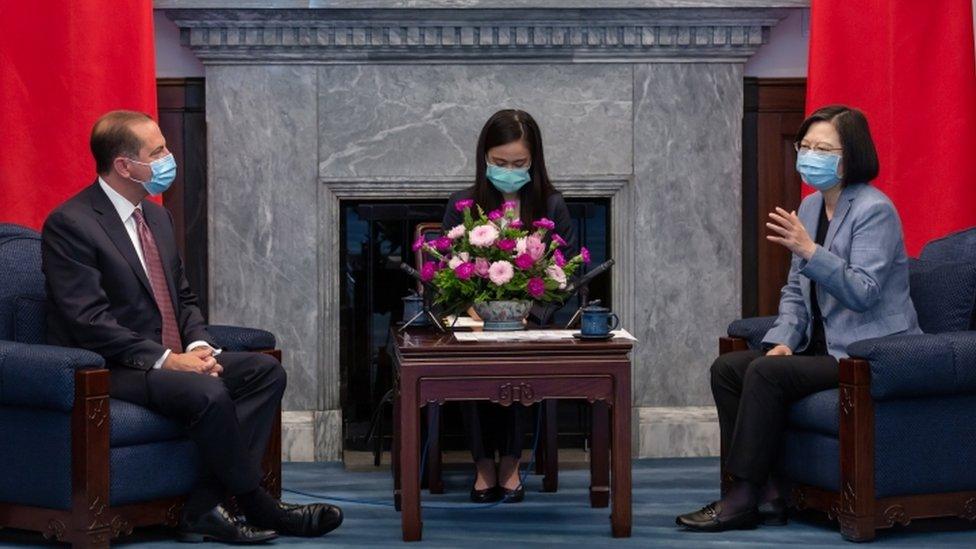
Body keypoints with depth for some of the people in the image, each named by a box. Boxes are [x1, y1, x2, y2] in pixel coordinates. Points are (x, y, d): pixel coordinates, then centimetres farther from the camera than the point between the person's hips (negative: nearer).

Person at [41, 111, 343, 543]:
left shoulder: (156, 216, 15)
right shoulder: (69, 225, -13)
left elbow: (183, 297, 19)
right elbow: (89, 321, -20)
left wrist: (199, 346, -2)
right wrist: (164, 359, -23)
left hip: (171, 359, 9)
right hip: (109, 370, -9)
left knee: (266, 370, -8)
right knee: (207, 392, -32)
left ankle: (204, 509, -17)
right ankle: (257, 506, -13)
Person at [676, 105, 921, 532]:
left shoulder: (874, 210, -13)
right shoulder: (810, 207, 12)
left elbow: (863, 292, -23)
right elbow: (795, 290, 15)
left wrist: (809, 250, -32)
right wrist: (783, 341, -1)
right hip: (824, 347, 9)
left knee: (767, 374, -26)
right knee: (726, 369, -6)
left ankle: (743, 499, -18)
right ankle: (768, 493, -11)